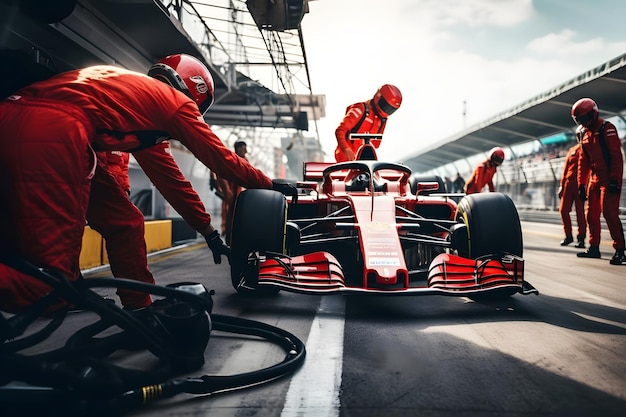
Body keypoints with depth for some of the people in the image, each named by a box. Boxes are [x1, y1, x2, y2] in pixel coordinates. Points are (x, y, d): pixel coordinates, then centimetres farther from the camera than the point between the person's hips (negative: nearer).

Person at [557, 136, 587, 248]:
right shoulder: (572, 150, 18)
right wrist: (561, 185, 12)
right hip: (569, 183, 5)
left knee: (580, 212, -3)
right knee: (563, 210, 2)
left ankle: (581, 238, 4)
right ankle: (568, 236, 15)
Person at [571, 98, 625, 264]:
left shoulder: (607, 128, -8)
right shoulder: (584, 134, 16)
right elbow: (583, 162, 18)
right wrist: (581, 184, 15)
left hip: (609, 179, -8)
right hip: (594, 178, 8)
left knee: (610, 213, -14)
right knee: (591, 213, 8)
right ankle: (594, 247, 17)